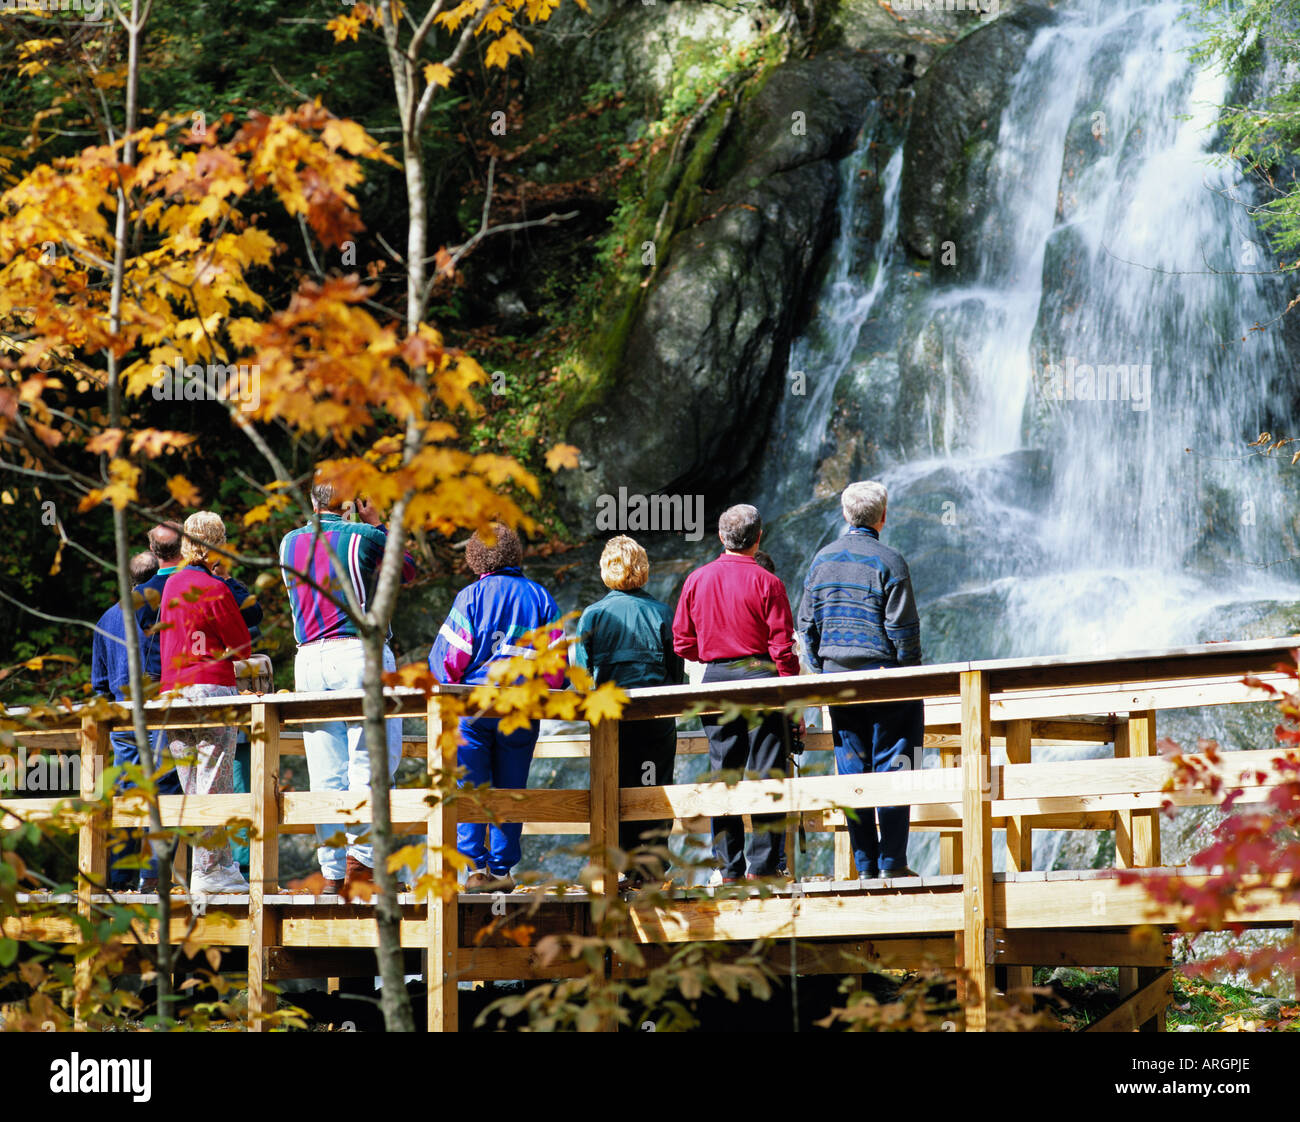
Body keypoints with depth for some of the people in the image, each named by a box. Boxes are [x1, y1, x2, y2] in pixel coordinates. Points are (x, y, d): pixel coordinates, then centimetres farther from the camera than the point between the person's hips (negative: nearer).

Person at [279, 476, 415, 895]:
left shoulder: (290, 543, 13)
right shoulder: (364, 538, -3)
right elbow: (408, 571, 13)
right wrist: (377, 524, 22)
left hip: (309, 659, 5)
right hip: (361, 653, -5)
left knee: (326, 774, 4)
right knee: (372, 759, -3)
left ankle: (332, 872, 2)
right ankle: (361, 855, -15)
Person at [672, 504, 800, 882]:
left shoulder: (696, 580, 5)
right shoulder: (766, 583, -6)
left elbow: (683, 644, 8)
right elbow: (783, 648, -8)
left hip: (716, 681, 4)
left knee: (723, 774, 8)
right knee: (766, 772, 0)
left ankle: (729, 869, 7)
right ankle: (763, 866, -3)